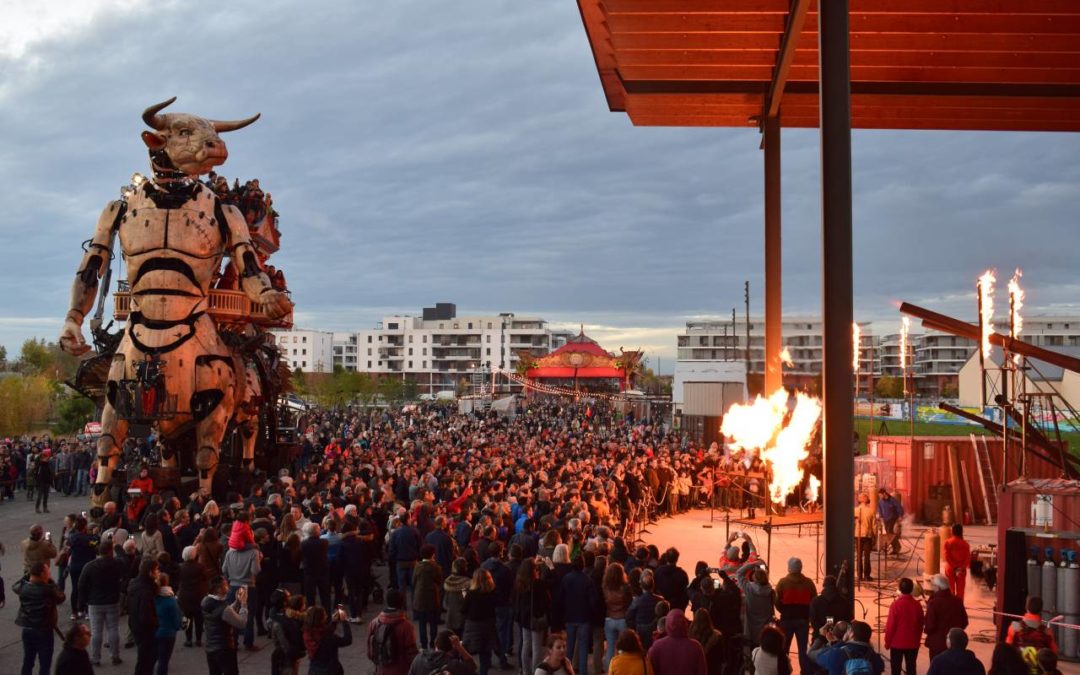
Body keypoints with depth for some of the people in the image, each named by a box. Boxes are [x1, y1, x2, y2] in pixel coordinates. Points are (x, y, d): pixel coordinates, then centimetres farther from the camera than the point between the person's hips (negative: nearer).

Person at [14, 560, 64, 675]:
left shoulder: (23, 587, -8)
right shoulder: (49, 589, -21)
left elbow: (14, 586, 17)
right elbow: (61, 597, -2)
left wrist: (27, 576, 15)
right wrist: (51, 583, 2)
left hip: (27, 630, 5)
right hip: (44, 631, -5)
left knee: (27, 662, 19)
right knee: (44, 664, 4)